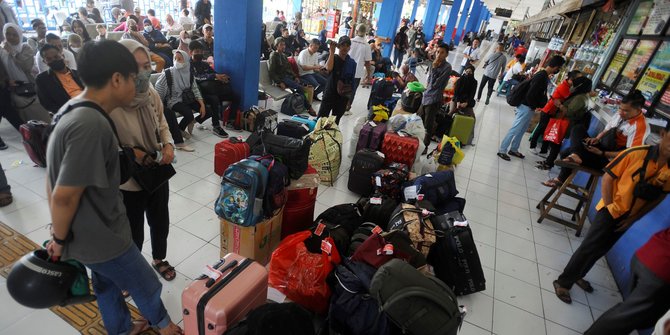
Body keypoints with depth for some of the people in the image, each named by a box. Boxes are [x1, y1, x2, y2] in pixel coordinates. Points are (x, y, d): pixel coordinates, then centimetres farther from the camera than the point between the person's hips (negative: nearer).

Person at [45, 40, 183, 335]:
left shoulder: (73, 109, 1)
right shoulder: (91, 125, -31)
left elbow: (54, 177, 8)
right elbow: (64, 196, -28)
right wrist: (59, 240, -10)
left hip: (88, 230, 9)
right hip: (99, 235, -9)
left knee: (106, 283, 28)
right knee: (146, 285, 15)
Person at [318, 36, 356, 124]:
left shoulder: (352, 63, 2)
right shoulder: (333, 57, -5)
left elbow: (351, 82, 8)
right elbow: (328, 68, -29)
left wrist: (349, 99, 8)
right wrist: (332, 51, -24)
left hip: (343, 97, 3)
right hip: (329, 94, -3)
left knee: (335, 122, 14)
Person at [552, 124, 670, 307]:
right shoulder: (636, 154, -22)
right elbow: (608, 177, -13)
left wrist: (634, 218, -1)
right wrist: (609, 206, -14)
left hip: (627, 218, 5)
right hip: (612, 211, -4)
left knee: (600, 250, 17)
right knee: (588, 248, -1)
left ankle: (577, 275, 37)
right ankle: (563, 282, 13)